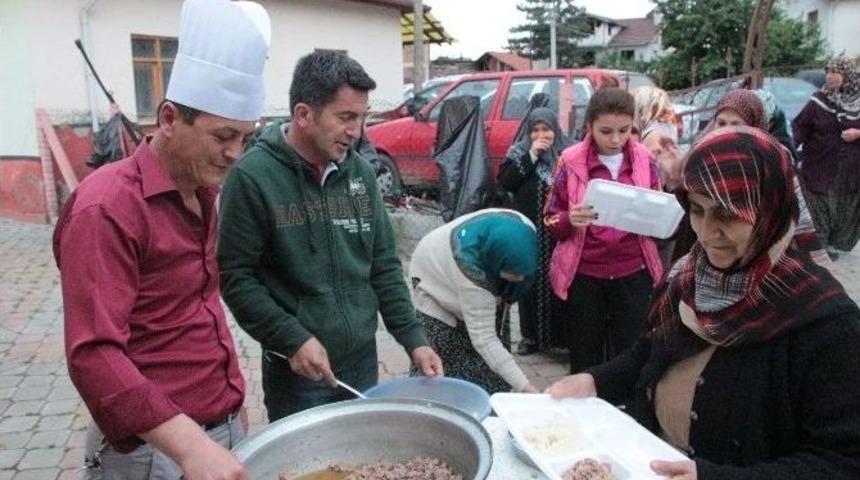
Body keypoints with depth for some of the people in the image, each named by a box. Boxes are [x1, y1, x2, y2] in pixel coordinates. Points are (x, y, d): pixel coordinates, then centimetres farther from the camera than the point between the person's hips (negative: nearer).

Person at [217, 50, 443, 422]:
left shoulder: (360, 172, 3)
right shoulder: (253, 176, -14)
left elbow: (384, 266, 7)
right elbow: (234, 276, -12)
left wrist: (413, 339, 1)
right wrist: (294, 339, -17)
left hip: (363, 363, 5)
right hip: (296, 373, -5)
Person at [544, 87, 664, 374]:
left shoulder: (645, 161, 3)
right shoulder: (571, 161, -4)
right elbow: (551, 221, 0)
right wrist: (570, 220, -22)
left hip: (633, 274, 2)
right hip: (583, 274, -1)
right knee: (584, 357, 8)